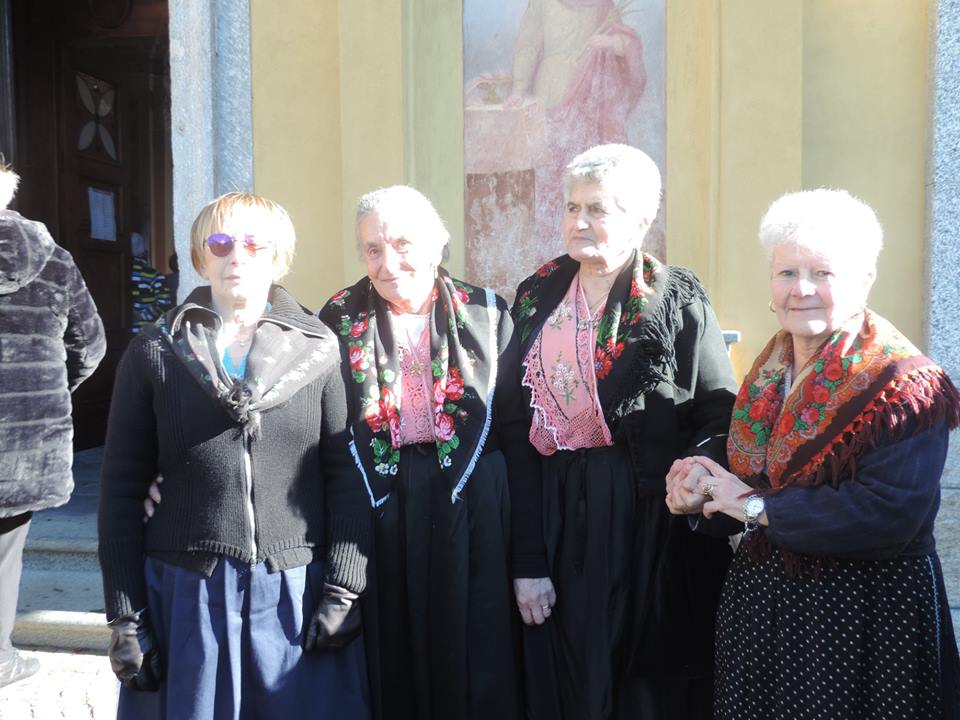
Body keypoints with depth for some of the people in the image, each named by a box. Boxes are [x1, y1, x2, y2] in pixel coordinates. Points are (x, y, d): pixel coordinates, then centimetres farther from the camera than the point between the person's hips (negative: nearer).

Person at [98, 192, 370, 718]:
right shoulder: (154, 353, 3)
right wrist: (124, 615, 0)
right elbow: (122, 487, 3)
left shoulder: (319, 350, 2)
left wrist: (343, 590, -6)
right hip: (186, 594, 1)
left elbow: (346, 475, 0)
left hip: (298, 592, 0)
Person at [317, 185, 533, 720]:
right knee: (389, 662, 9)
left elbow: (519, 430, 0)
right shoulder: (340, 319, 4)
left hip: (472, 513, 0)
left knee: (477, 670, 6)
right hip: (377, 513, 1)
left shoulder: (486, 314, 2)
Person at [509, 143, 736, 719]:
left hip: (653, 525, -3)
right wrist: (526, 560, 0)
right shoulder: (538, 297, 7)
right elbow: (517, 430, 4)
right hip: (561, 518, 4)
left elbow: (721, 418, -6)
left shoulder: (678, 299, -4)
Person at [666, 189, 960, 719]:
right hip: (762, 599, 7)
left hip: (860, 616, -6)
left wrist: (756, 506, -21)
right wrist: (703, 493, -9)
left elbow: (890, 514, -27)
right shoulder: (770, 375, 6)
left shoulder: (901, 384, -16)